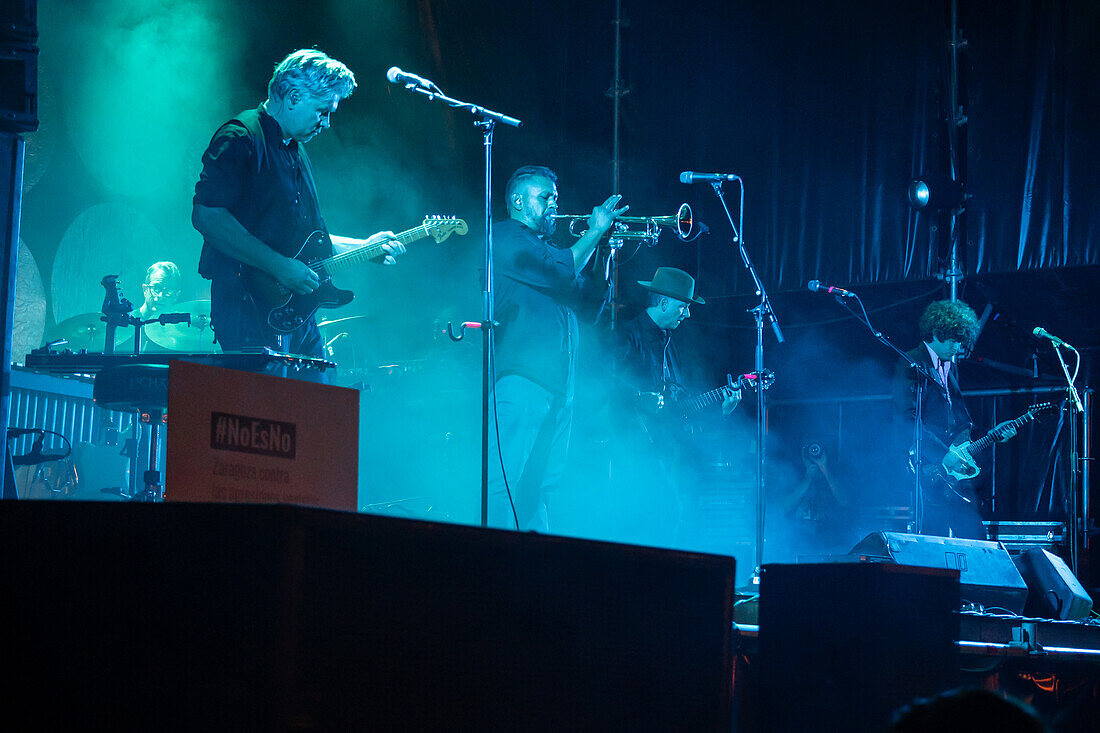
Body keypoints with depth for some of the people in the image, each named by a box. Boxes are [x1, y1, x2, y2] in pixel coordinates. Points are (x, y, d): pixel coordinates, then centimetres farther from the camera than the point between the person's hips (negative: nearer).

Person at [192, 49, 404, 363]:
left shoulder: (296, 151, 22)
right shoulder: (240, 139, -9)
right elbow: (206, 216, -20)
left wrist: (364, 246, 16)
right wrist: (278, 266, -22)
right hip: (249, 306, -9)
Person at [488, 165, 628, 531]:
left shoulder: (542, 246, 27)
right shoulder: (505, 236, -1)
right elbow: (561, 272, -14)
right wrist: (595, 231, -5)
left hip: (556, 381, 9)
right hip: (521, 377, -9)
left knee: (541, 486, 7)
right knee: (507, 481, -14)